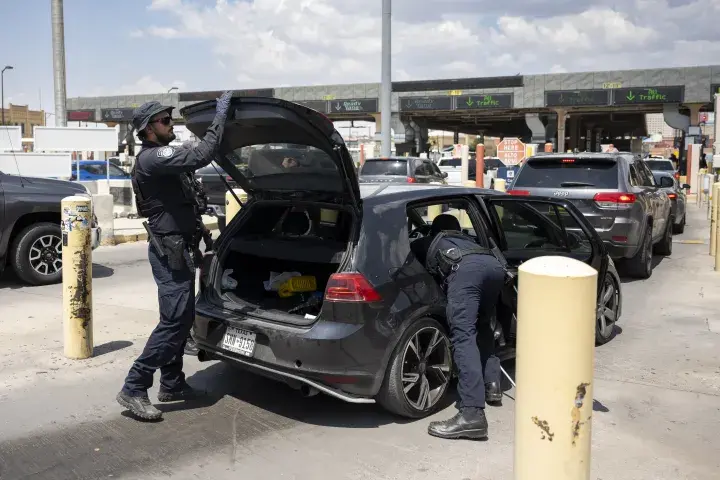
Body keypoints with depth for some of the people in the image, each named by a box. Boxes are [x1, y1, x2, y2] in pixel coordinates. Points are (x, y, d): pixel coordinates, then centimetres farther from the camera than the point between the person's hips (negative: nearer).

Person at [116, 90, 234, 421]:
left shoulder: (158, 158, 17)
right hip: (169, 250, -11)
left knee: (182, 319, 14)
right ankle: (134, 388, -5)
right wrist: (220, 117, -23)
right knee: (175, 321, -11)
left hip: (176, 247, 11)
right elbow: (200, 157, -29)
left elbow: (192, 160, 28)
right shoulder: (152, 158, -18)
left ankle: (171, 384, 22)